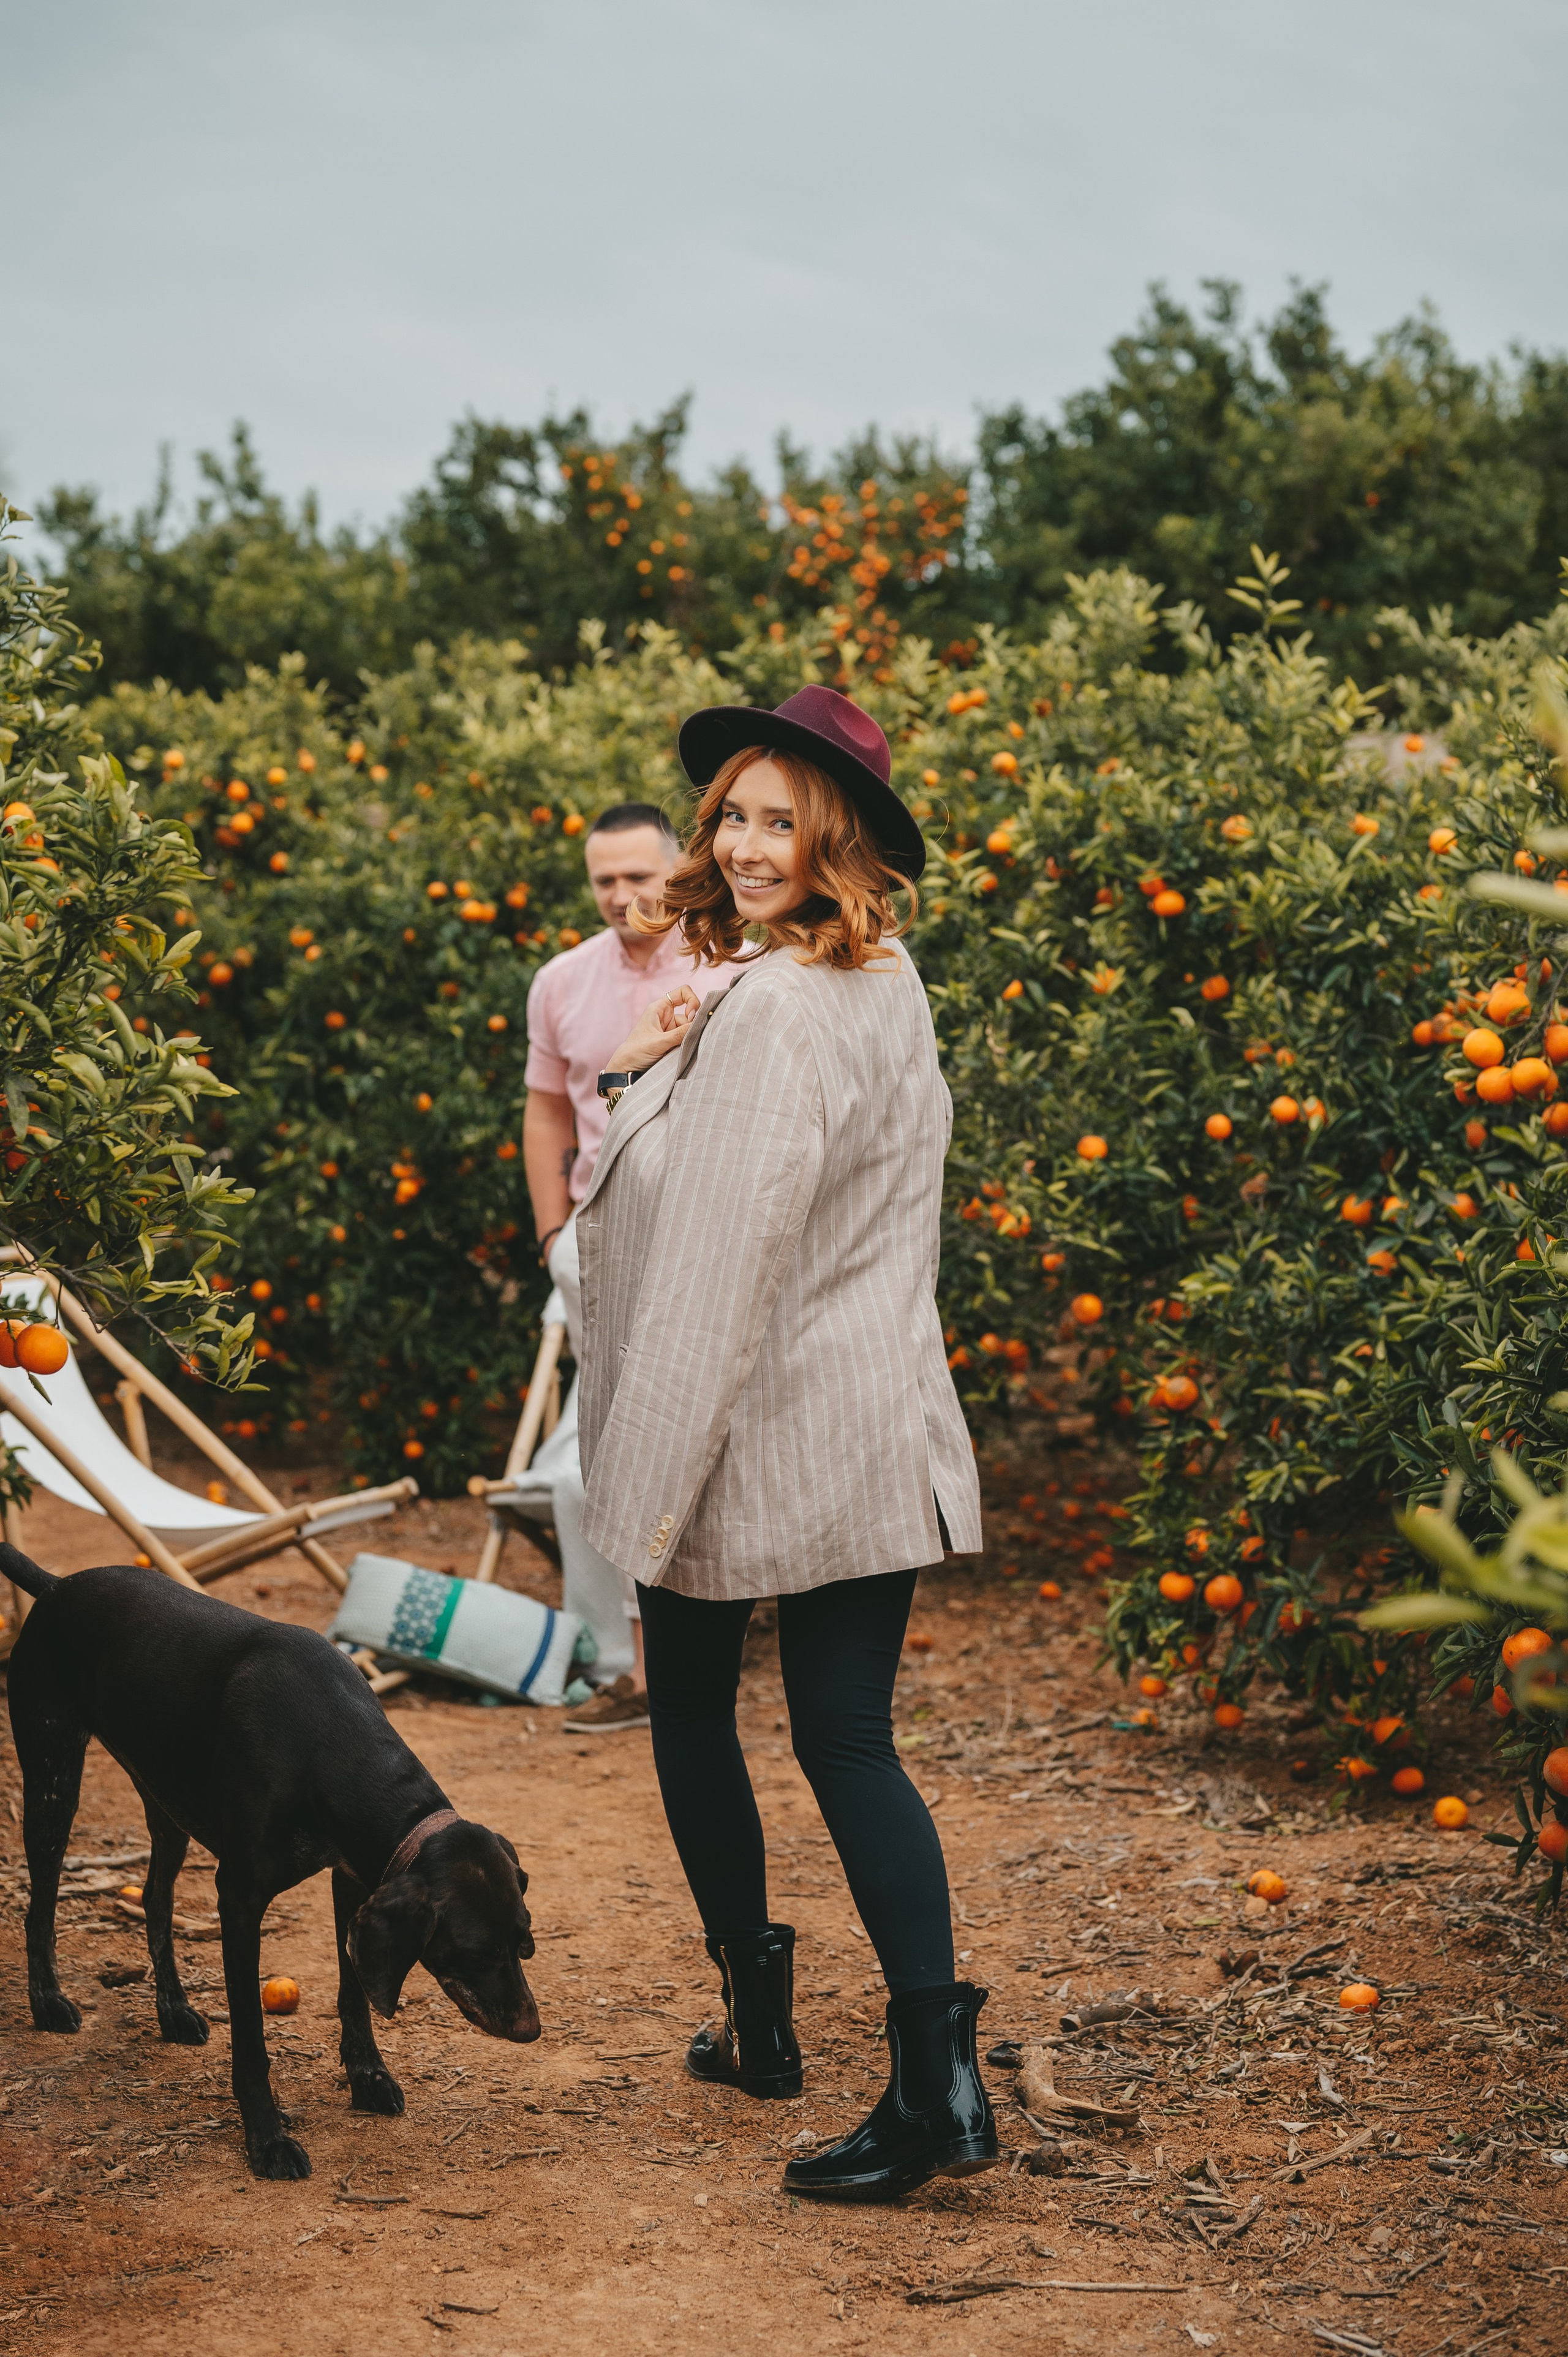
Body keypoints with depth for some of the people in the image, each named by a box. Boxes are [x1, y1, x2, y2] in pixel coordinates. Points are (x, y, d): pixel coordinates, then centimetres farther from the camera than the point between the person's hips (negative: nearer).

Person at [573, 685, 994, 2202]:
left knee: (692, 1711, 16)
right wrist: (648, 1072, 1)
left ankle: (759, 2007, 28)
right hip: (881, 1436, 7)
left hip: (757, 1434, -7)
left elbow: (732, 1250, -21)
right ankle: (936, 2075, -2)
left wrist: (659, 1469, -17)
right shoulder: (891, 986, 10)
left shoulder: (774, 1009, -20)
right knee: (850, 1743, 6)